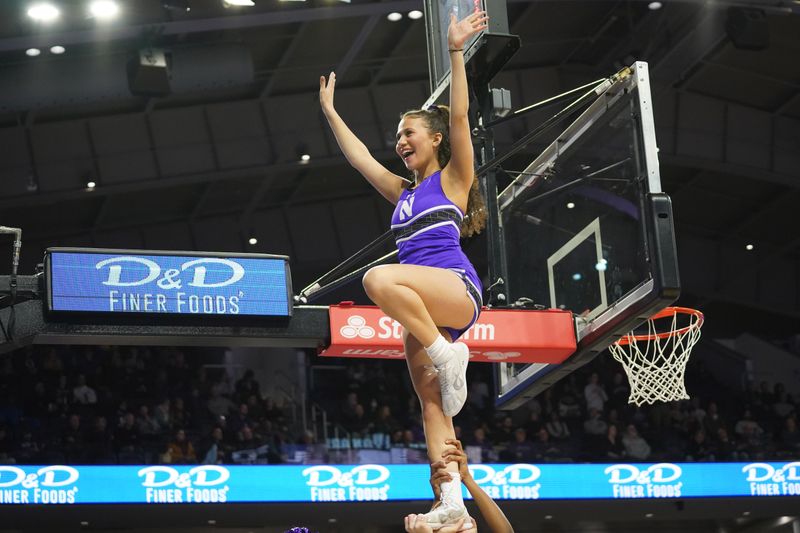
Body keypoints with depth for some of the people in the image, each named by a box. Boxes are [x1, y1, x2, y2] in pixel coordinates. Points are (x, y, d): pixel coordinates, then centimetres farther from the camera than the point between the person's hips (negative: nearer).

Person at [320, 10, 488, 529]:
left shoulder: (451, 179, 8)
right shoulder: (403, 191, 26)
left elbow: (459, 117, -4)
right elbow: (360, 157, 33)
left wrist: (456, 52, -10)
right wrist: (330, 112, 37)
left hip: (457, 289, -8)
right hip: (424, 309, 8)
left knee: (380, 278, -35)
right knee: (433, 406, -4)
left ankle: (448, 354, -24)